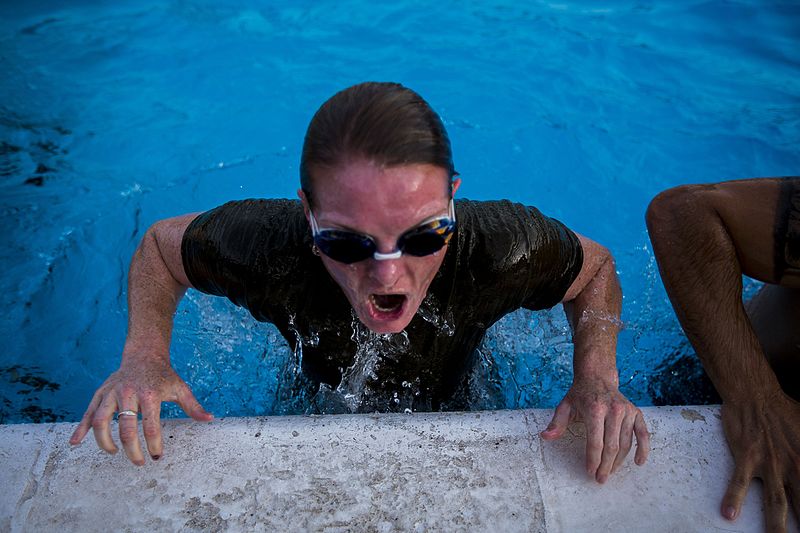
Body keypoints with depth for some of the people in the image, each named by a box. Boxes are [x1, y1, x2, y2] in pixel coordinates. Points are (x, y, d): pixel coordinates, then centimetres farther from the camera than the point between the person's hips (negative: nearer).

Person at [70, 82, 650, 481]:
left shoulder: (500, 247, -40)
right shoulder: (264, 244, -39)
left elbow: (595, 267, -17)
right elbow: (160, 245, -17)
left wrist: (597, 377, -34)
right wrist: (145, 355, -34)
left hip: (457, 404, 1)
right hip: (324, 397, 0)